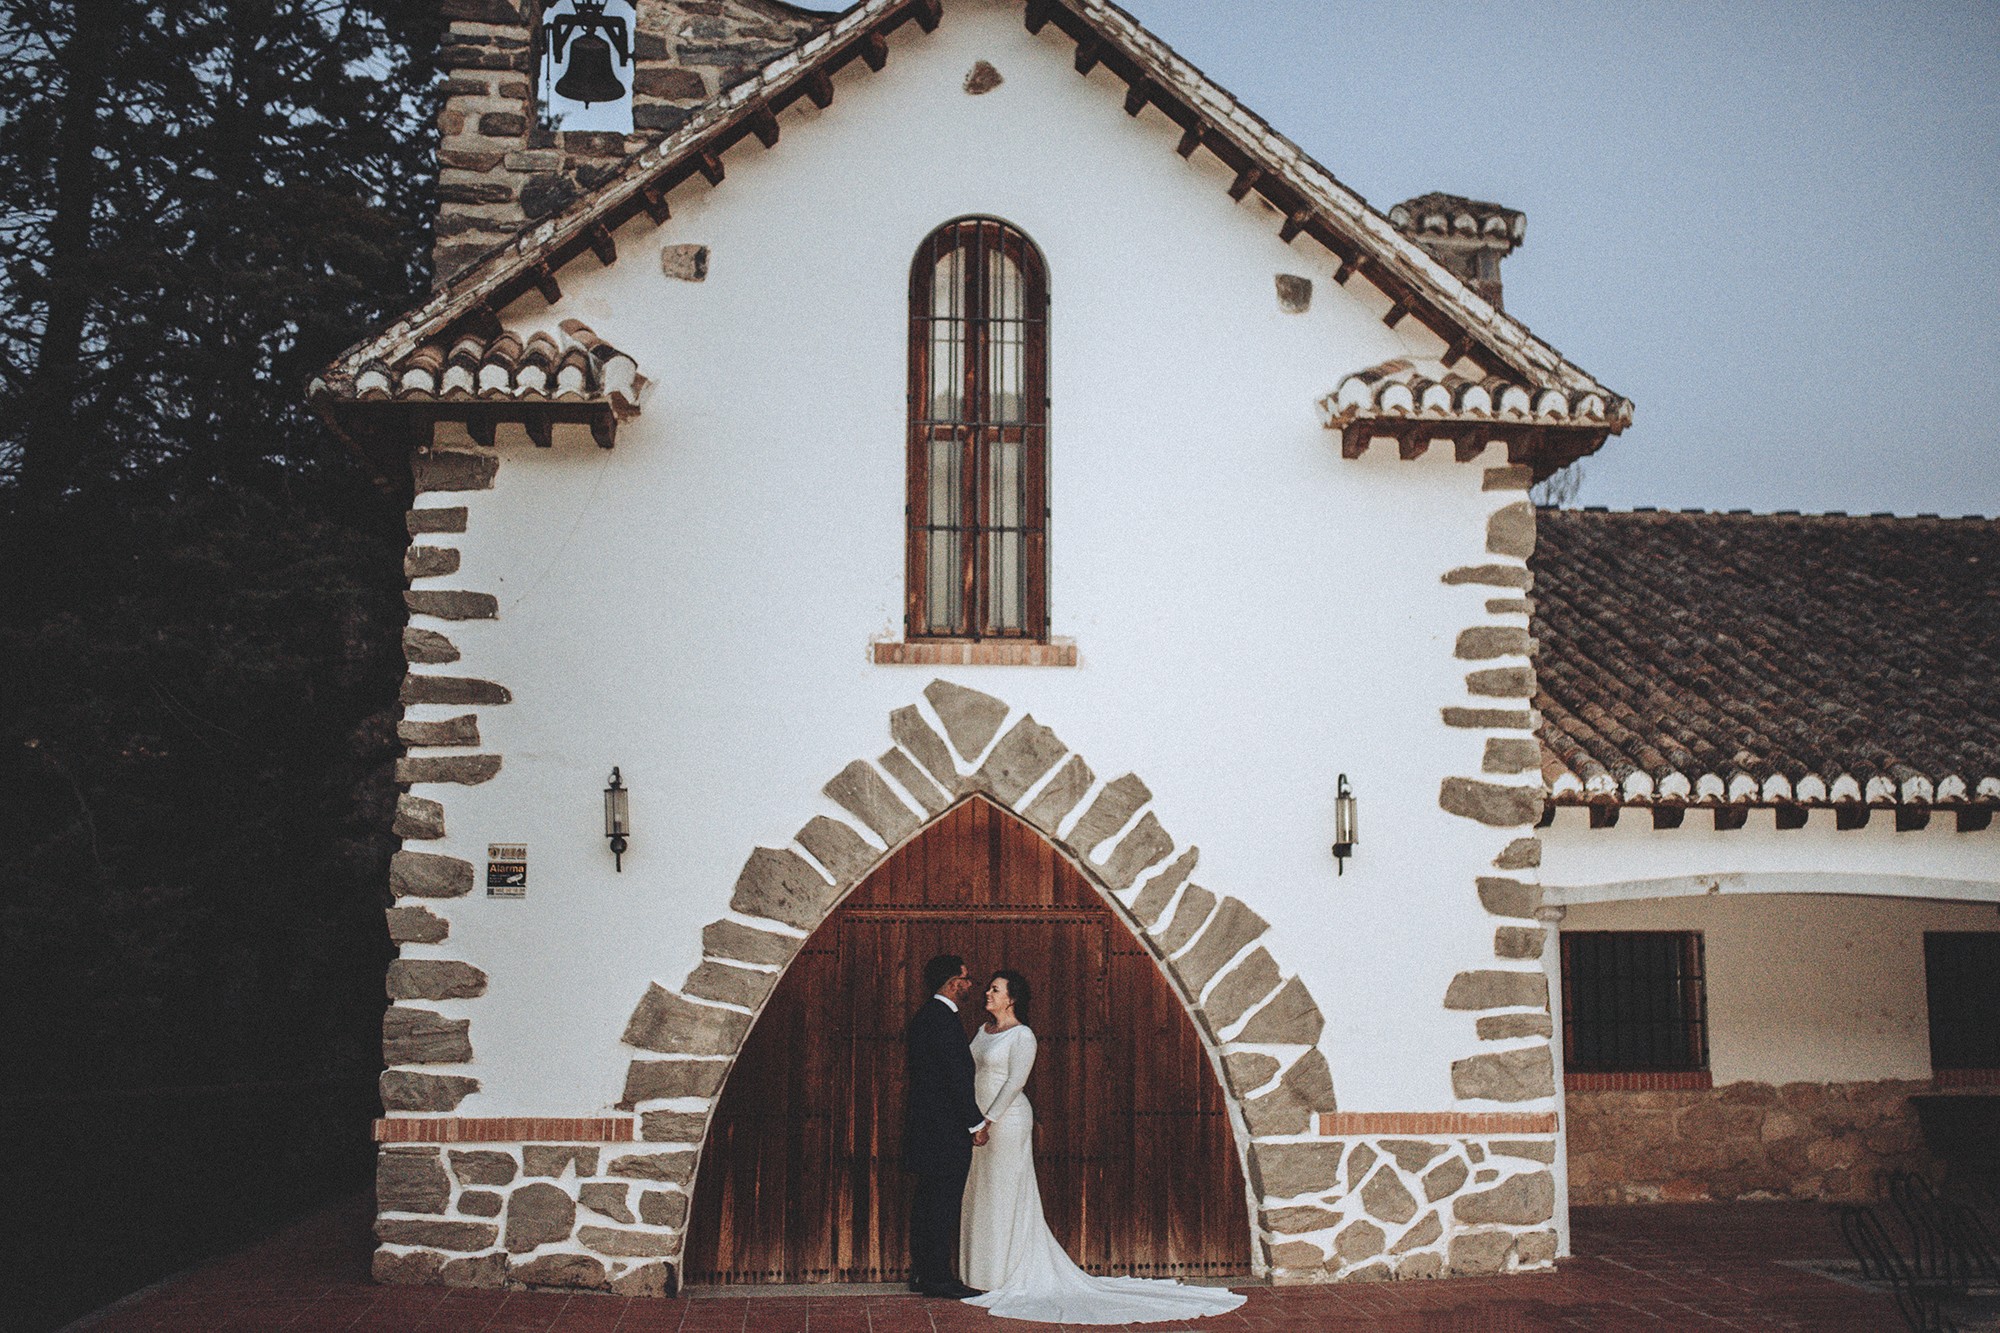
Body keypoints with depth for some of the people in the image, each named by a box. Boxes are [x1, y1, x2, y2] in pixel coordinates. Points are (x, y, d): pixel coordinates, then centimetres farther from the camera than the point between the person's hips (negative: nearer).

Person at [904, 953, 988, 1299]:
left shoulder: (922, 1016, 14)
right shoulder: (944, 1020, -17)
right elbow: (957, 1078, -20)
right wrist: (977, 1124, -13)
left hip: (924, 1125, 10)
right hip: (946, 1128, -10)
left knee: (926, 1201, 13)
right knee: (944, 1203, -5)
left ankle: (922, 1273, 18)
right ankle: (938, 1278, -1)